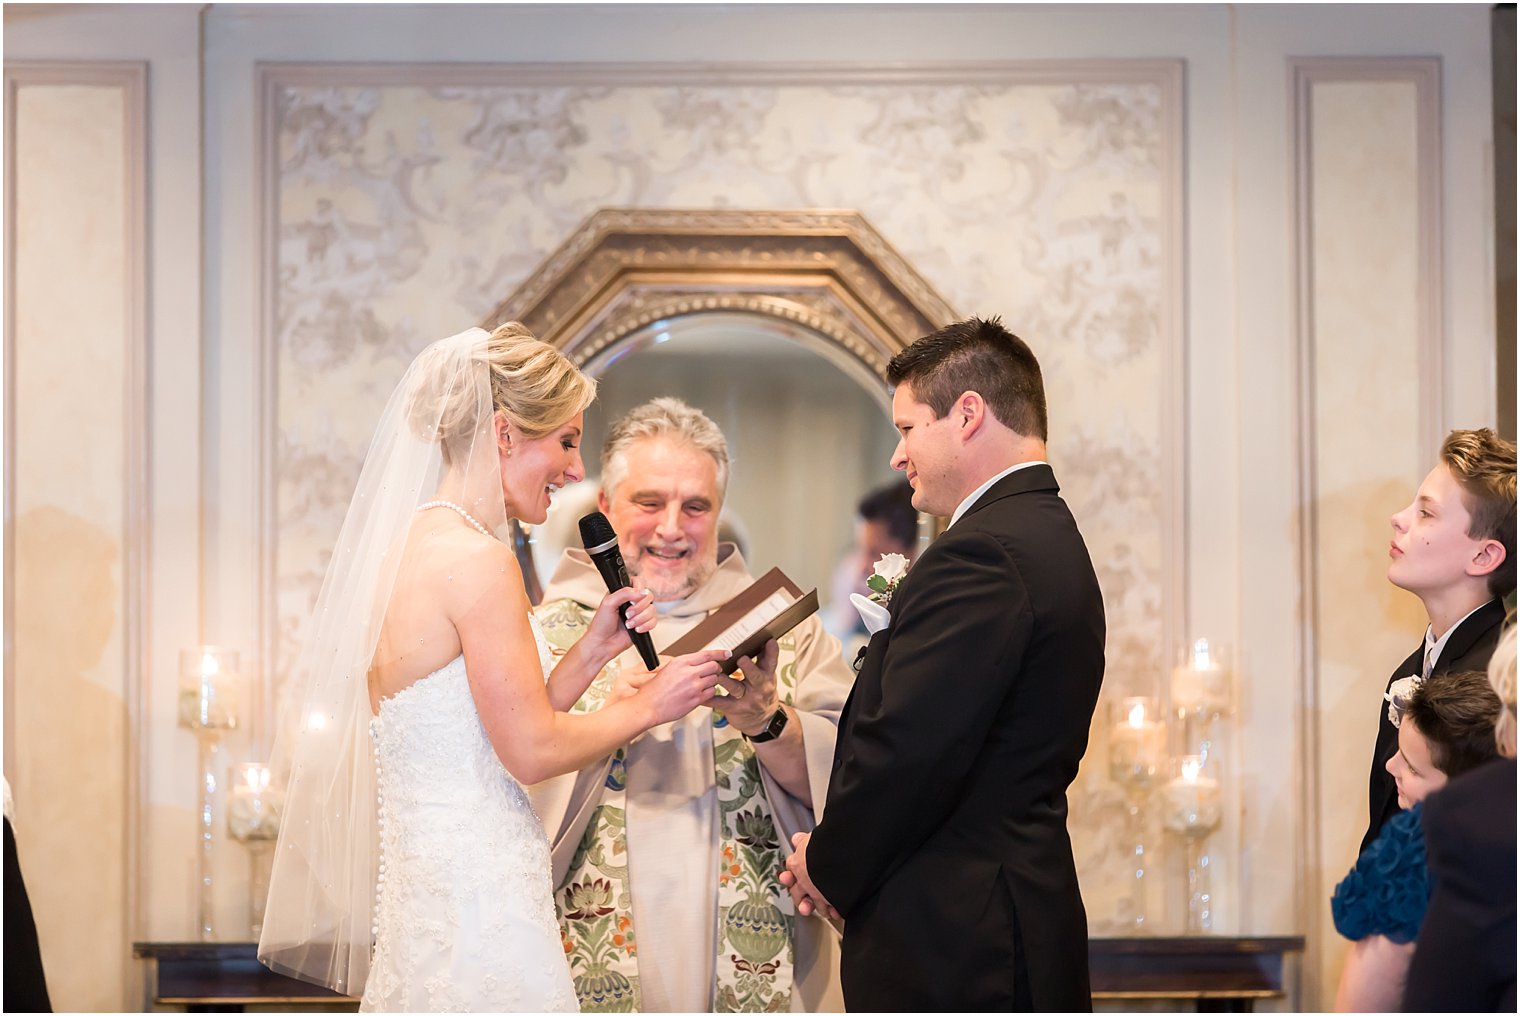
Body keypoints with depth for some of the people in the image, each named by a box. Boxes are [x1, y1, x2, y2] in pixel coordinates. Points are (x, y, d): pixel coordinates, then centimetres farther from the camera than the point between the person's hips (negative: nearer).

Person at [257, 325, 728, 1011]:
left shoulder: (409, 548, 13)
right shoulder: (477, 561, -14)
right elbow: (530, 751, -14)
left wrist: (591, 652, 13)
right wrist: (649, 705, 0)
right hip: (478, 906, -9)